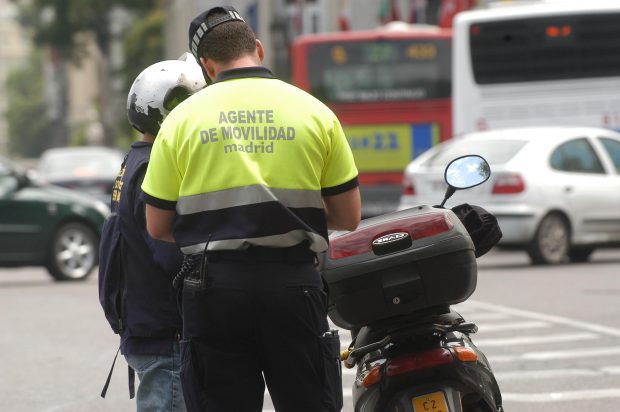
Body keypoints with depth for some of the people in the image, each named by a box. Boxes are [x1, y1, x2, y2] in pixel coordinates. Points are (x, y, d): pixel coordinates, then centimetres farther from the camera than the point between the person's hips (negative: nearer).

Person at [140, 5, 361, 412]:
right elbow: (348, 217, 5)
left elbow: (158, 226, 3)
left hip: (215, 289, 0)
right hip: (294, 284, 0)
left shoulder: (183, 119, 1)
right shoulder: (314, 111, 3)